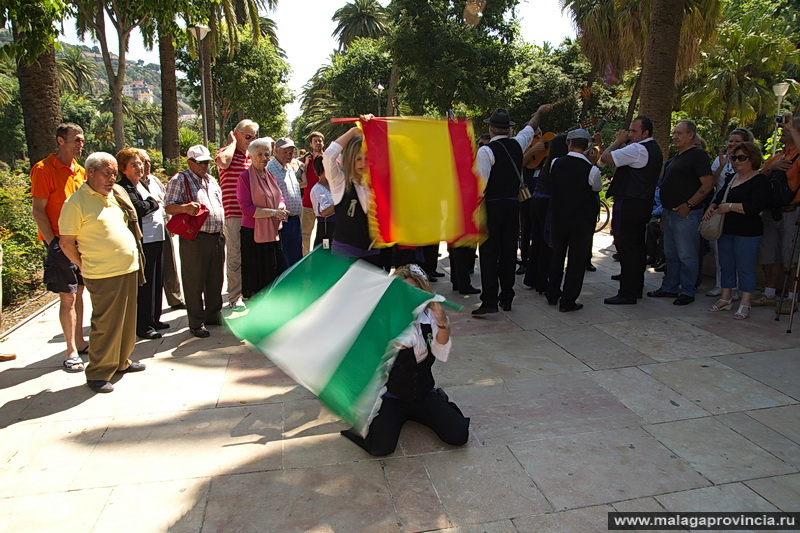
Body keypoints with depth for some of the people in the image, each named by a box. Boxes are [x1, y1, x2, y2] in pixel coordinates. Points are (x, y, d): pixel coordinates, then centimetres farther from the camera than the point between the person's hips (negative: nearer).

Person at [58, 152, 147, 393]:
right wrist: (86, 267, -1)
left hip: (129, 269, 7)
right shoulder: (76, 202, -10)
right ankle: (98, 374, 13)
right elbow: (67, 243, -8)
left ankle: (121, 362, 31)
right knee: (105, 325, -1)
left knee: (127, 320, 15)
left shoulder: (117, 195, 11)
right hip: (103, 276, -7)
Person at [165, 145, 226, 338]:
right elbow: (169, 207, -12)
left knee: (215, 279, 14)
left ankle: (213, 315, 28)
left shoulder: (211, 179, 18)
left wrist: (220, 227, 17)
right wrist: (185, 208, -30)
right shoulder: (179, 180, -4)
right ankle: (196, 323, 9)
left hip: (217, 237, 7)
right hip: (194, 238, -7)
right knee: (195, 282, -1)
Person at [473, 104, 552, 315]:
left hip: (492, 204, -5)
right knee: (509, 251, 9)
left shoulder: (486, 150, -11)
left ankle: (489, 301, -5)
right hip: (513, 203, 5)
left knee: (489, 252, -3)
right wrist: (539, 112, 46)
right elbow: (530, 128, 27)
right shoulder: (517, 144, 6)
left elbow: (480, 183, -17)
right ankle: (506, 298, 17)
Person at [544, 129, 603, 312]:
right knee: (577, 259, 6)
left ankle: (552, 294, 29)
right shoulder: (591, 170, -13)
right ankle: (568, 301, 9)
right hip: (582, 221, -3)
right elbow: (597, 187, 5)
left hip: (559, 217, 3)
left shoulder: (556, 163, -5)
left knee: (557, 255, 19)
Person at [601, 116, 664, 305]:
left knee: (626, 248, -7)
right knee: (638, 246, 15)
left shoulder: (637, 149, -16)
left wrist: (618, 141, -2)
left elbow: (605, 158, -17)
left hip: (628, 204, -10)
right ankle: (637, 287, 24)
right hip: (644, 203, 10)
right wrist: (622, 143, 9)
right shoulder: (655, 150, 17)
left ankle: (627, 293, -4)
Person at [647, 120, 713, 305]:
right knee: (670, 254, 15)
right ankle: (670, 287, 24)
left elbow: (707, 185, -15)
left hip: (686, 214, -9)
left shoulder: (698, 155, -9)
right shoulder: (675, 158, 18)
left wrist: (688, 205, -22)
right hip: (670, 212, 9)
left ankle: (687, 292, 6)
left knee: (687, 255, -3)